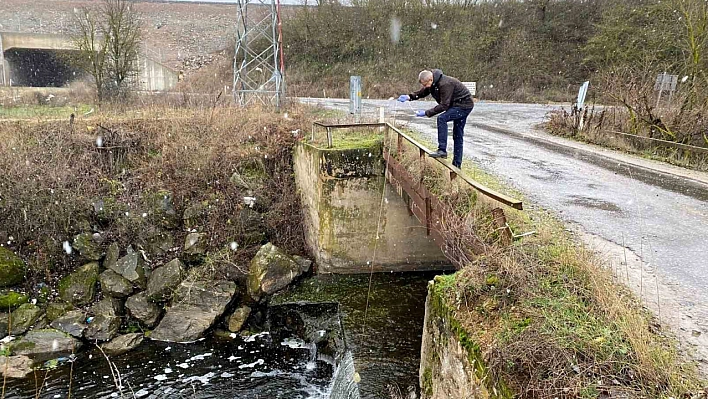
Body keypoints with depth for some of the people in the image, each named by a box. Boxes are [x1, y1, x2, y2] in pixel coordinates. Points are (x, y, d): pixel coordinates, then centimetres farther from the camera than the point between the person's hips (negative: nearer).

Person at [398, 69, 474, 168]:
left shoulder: (445, 84, -29)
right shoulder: (433, 83, -1)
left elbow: (444, 105, -29)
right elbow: (422, 93, 13)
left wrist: (426, 113, -28)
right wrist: (409, 97, -6)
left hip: (464, 105, -10)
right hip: (459, 105, 10)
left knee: (442, 119, -25)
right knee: (457, 135, 10)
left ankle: (442, 150, -24)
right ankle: (456, 164, 16)